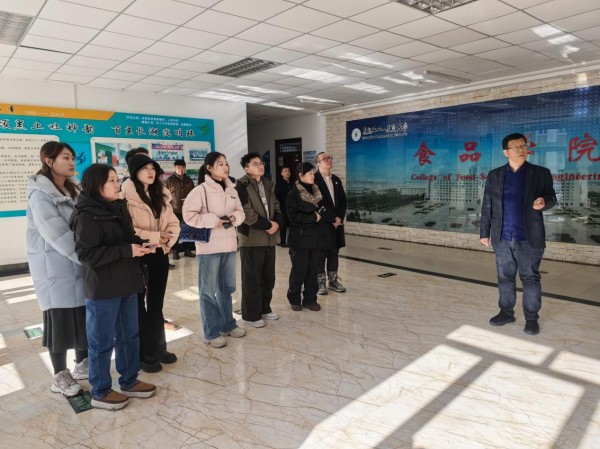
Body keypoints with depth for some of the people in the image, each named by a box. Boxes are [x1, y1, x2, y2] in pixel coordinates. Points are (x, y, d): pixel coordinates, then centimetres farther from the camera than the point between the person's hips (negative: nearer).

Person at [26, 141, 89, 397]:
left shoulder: (72, 191, 13)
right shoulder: (40, 194, -13)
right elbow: (58, 235, -22)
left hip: (78, 264, 7)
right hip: (54, 266, -7)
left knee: (85, 316, 12)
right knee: (60, 319, 2)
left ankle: (83, 364, 29)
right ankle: (60, 377, 17)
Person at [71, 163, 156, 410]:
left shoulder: (118, 208, 10)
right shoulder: (87, 216, -15)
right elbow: (87, 253, -22)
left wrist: (138, 244, 1)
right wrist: (127, 250, -24)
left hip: (126, 284, 8)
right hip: (103, 288, -8)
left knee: (129, 335, 16)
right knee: (103, 341, 6)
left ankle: (129, 382, 31)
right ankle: (100, 392, 23)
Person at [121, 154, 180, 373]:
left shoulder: (161, 195, 10)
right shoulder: (126, 197, -13)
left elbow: (173, 222, 10)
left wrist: (168, 239, -9)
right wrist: (154, 237, -22)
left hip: (160, 255, 7)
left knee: (156, 304, 17)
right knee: (139, 305, 9)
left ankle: (158, 348, 31)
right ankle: (143, 354, 22)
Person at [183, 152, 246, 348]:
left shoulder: (231, 190, 9)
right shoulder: (200, 190, -10)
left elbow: (241, 211, 15)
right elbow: (189, 215, -15)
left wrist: (235, 217, -7)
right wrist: (213, 220, -18)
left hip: (229, 244, 7)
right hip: (209, 246, -7)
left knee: (227, 287, 18)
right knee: (209, 290, 4)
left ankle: (228, 324, 35)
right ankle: (212, 332, 15)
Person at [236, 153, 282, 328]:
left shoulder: (268, 184, 15)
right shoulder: (242, 185, -9)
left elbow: (276, 206, 15)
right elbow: (246, 212, -18)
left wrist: (276, 223, -5)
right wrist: (267, 225, -14)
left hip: (269, 238, 7)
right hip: (251, 238, -7)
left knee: (268, 276, 13)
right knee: (252, 278, 0)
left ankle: (264, 308, 28)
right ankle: (251, 314, 12)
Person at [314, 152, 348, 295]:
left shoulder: (336, 180, 14)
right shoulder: (314, 180, -8)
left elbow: (343, 201, 12)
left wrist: (339, 217, -3)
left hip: (337, 222, 6)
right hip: (322, 223, -6)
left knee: (334, 252, 11)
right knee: (321, 253, 0)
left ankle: (333, 281, 20)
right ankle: (320, 282, 10)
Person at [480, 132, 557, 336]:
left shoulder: (541, 173, 2)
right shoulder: (494, 175, 7)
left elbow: (552, 198, 4)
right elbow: (487, 206, 7)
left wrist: (544, 202, -21)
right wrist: (484, 232, 5)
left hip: (529, 238, -2)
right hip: (502, 238, 2)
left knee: (531, 278, 4)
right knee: (504, 277, 11)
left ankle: (532, 318, 15)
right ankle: (506, 312, 24)